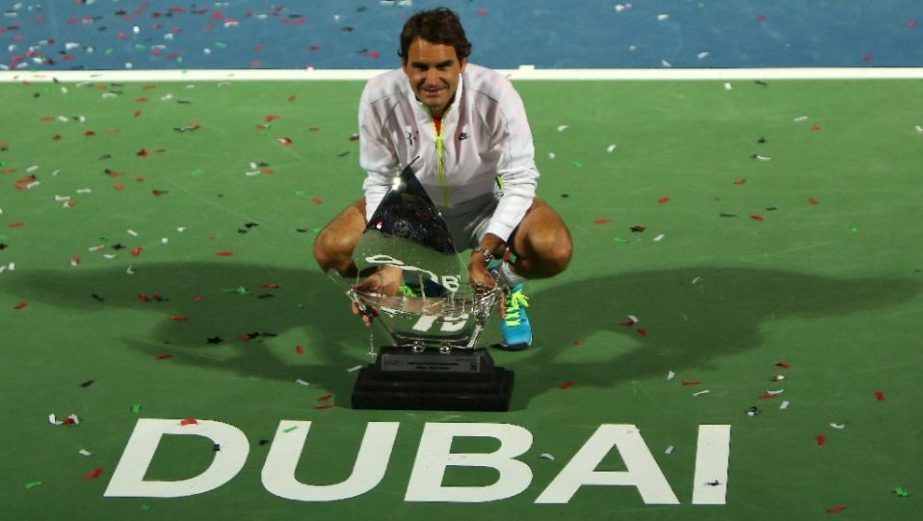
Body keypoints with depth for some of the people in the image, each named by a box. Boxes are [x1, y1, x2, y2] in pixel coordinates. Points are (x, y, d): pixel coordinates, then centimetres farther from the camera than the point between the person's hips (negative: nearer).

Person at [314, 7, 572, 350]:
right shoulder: (379, 98, -24)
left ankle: (507, 283, 7)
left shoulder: (495, 94, -29)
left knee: (554, 249, -32)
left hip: (487, 206, -2)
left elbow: (521, 179, -23)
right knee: (331, 250, -20)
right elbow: (379, 183, -13)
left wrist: (485, 251, -35)